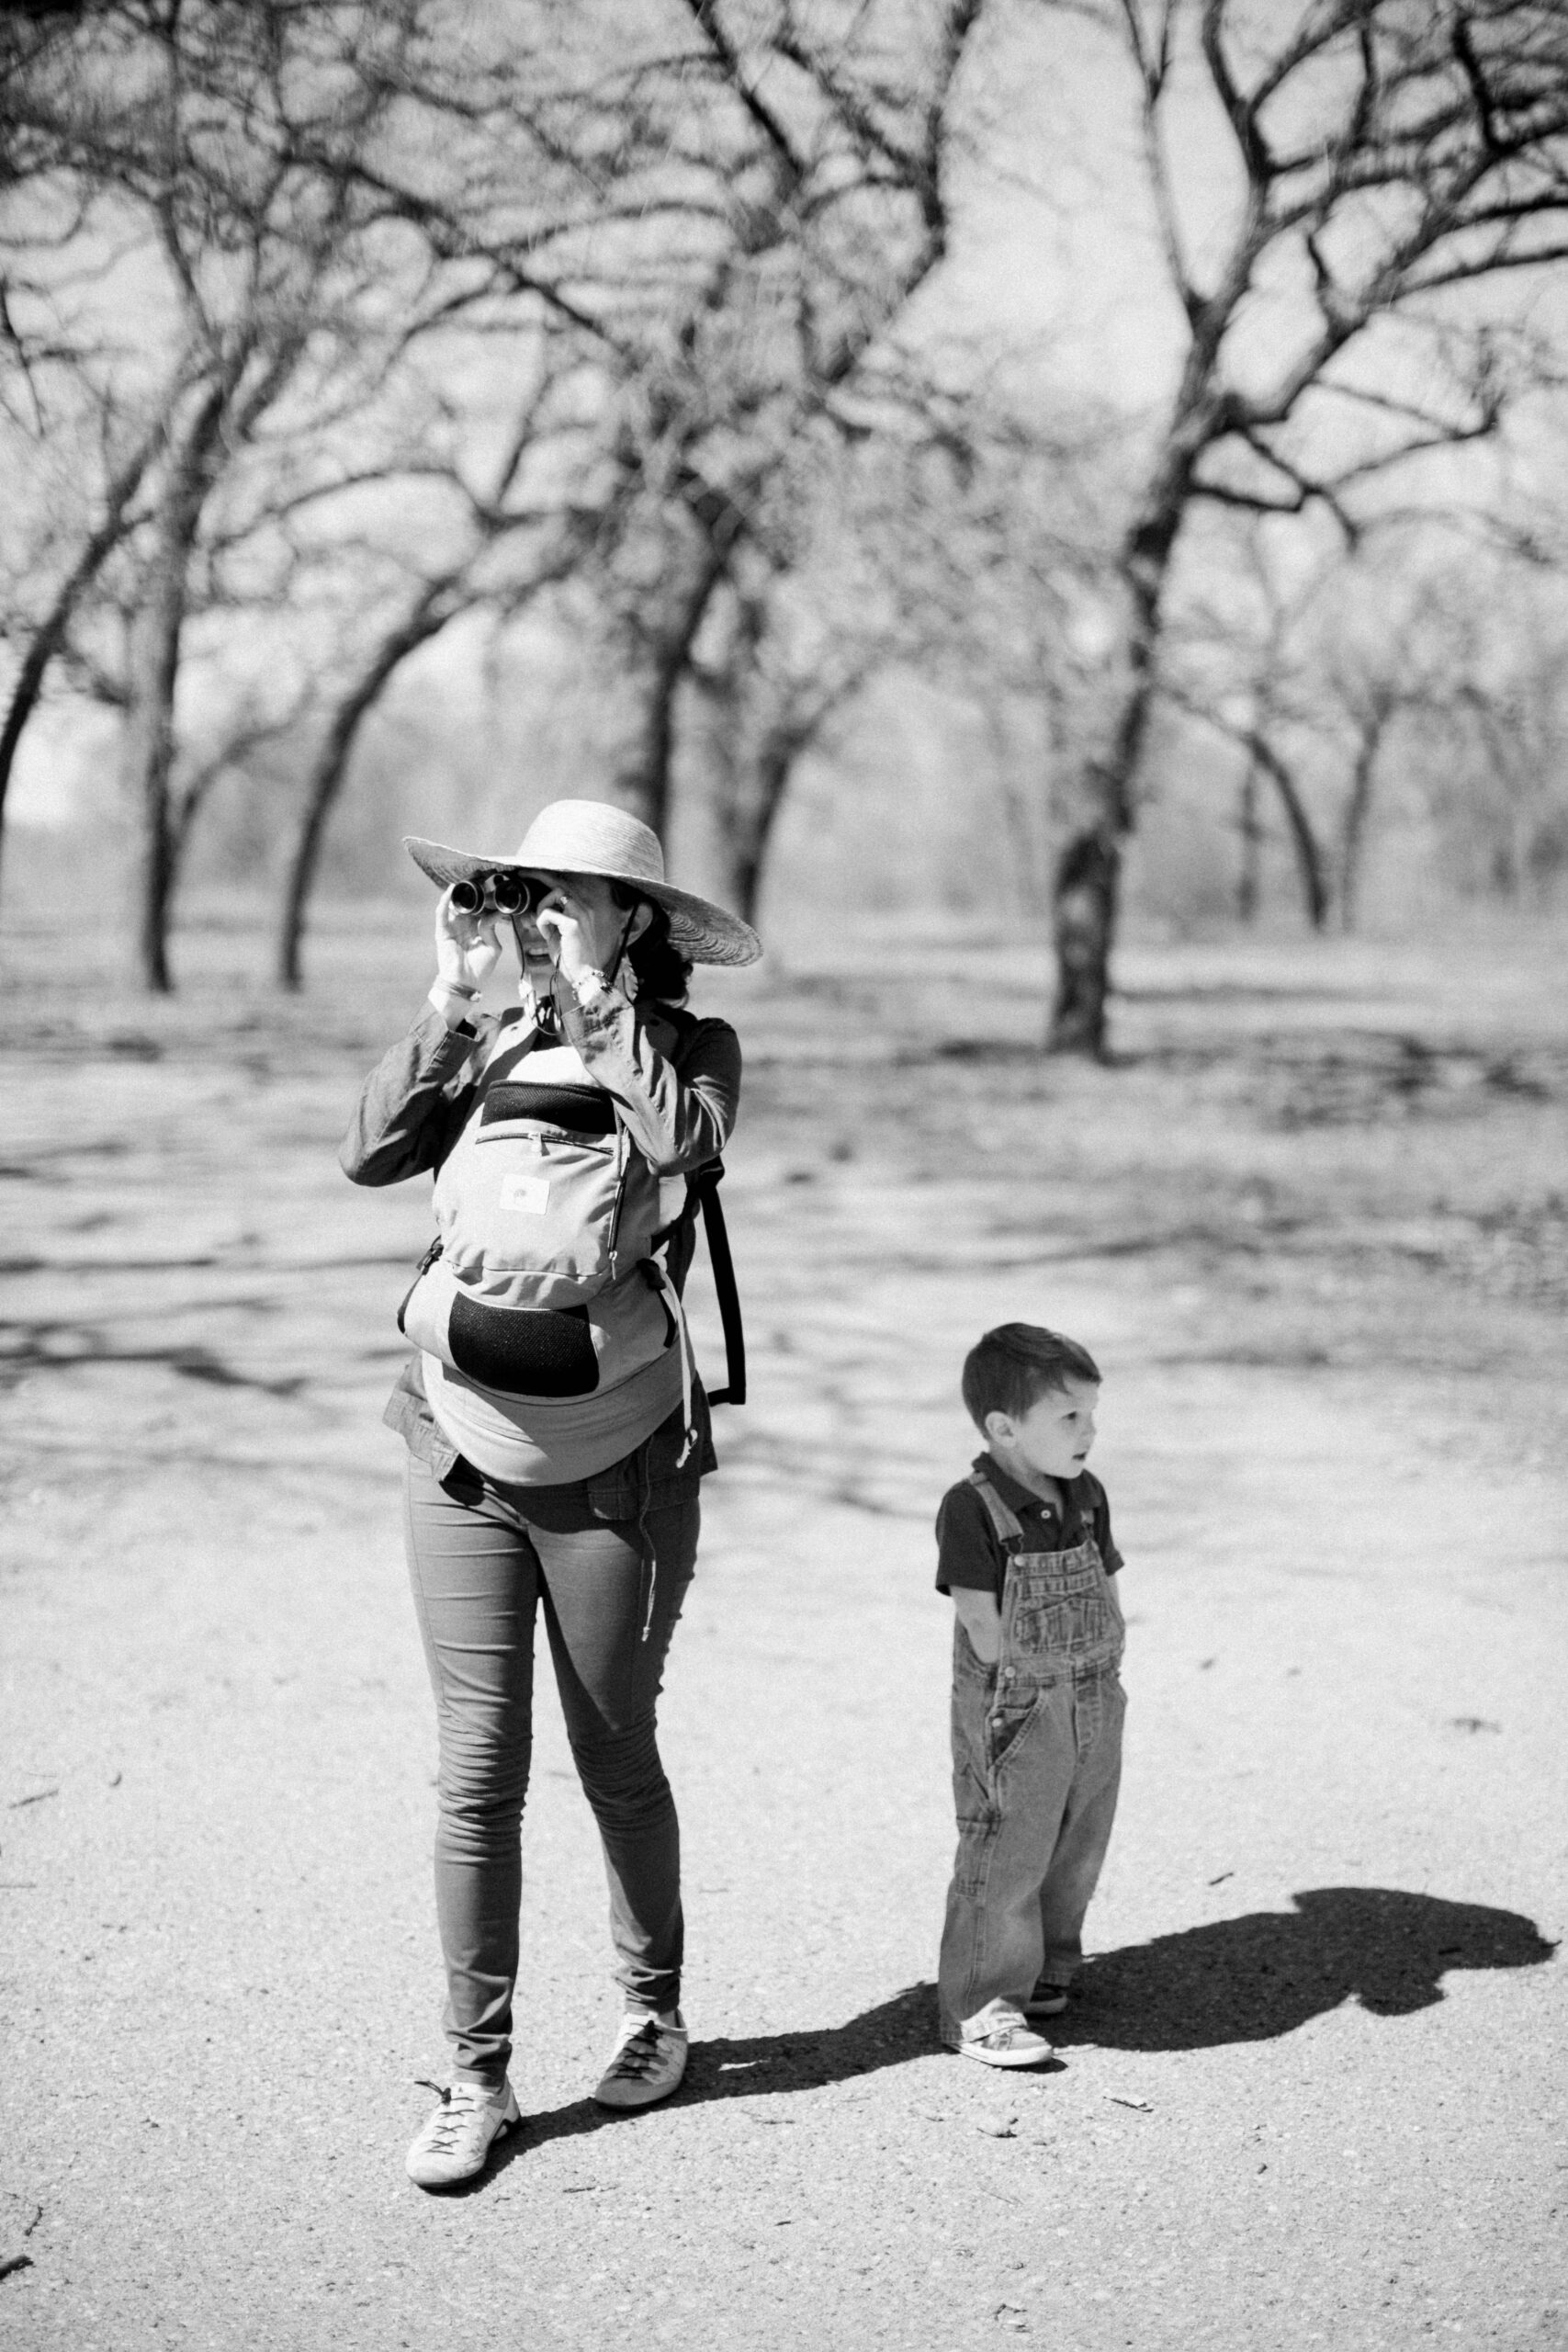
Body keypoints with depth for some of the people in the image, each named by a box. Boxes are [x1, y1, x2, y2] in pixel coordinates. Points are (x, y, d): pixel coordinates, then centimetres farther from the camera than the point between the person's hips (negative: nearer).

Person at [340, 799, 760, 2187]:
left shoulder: (693, 1048, -2)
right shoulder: (488, 1048, 6)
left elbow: (682, 1139, -22)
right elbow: (373, 1154, -6)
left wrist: (597, 994, -16)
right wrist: (454, 1000, -10)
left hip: (619, 1471, -2)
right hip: (463, 1461, 2)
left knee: (617, 1762, 12)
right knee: (478, 1773, 1)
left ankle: (653, 2008, 35)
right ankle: (478, 2078, 11)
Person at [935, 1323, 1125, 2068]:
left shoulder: (1087, 1497, 6)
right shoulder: (972, 1509, -16)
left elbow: (1108, 1598, 13)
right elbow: (984, 1627, -16)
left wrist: (1100, 1665, 1)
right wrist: (1033, 1679, -14)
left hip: (1094, 1710, 7)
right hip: (1015, 1719, -7)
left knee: (1075, 1853, 15)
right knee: (1004, 1858, -4)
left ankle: (1046, 1968, 32)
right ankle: (980, 2006, 2)